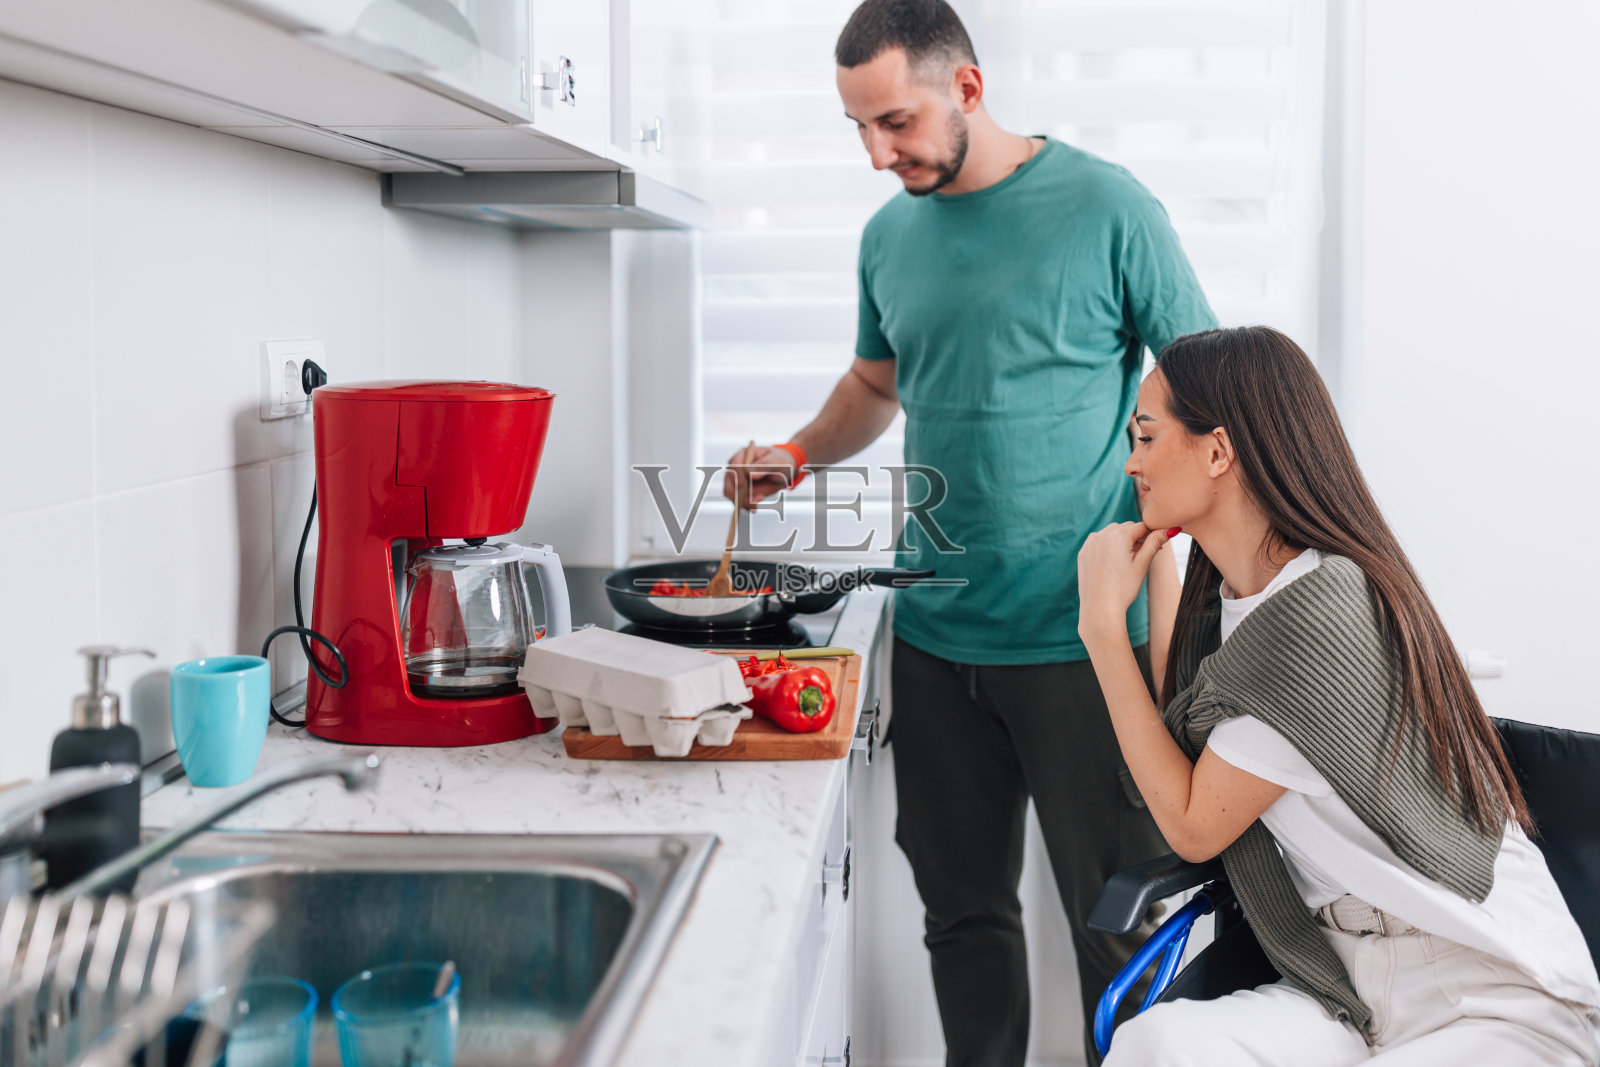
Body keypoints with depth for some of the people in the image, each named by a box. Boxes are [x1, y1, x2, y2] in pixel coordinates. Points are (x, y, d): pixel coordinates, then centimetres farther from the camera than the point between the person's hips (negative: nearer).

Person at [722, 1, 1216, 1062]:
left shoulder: (1105, 208, -8)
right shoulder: (889, 235, 8)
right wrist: (798, 455, 4)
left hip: (1078, 639, -5)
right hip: (934, 637, 5)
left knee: (1115, 918, 5)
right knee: (964, 905, 15)